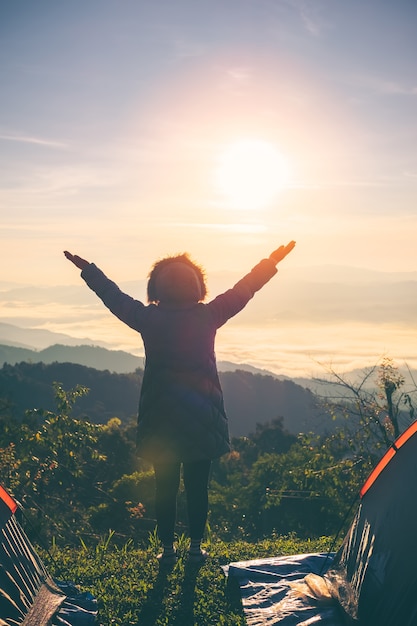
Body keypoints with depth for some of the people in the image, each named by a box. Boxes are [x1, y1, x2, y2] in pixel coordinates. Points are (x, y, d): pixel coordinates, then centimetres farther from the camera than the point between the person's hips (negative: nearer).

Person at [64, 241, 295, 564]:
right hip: (202, 419, 0)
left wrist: (87, 269, 22)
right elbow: (243, 290, 2)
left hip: (161, 418, 0)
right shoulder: (208, 316, -6)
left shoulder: (148, 318, -5)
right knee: (198, 485, 9)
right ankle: (196, 546, 16)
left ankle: (168, 548, 15)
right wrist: (272, 262, 12)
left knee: (165, 485, 9)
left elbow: (114, 296, 8)